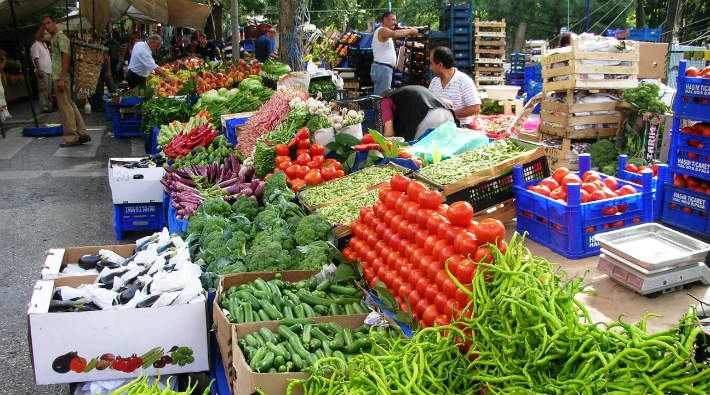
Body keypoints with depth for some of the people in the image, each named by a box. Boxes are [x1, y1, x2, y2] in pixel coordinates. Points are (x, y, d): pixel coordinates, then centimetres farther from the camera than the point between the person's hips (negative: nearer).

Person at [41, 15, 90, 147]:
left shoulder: (60, 37, -11)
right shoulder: (53, 39, 19)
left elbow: (65, 58, -18)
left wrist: (61, 79, -22)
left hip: (61, 78, -10)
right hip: (59, 78, 10)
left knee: (65, 108, -6)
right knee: (71, 106, 12)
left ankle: (71, 138, -2)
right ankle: (83, 134, 16)